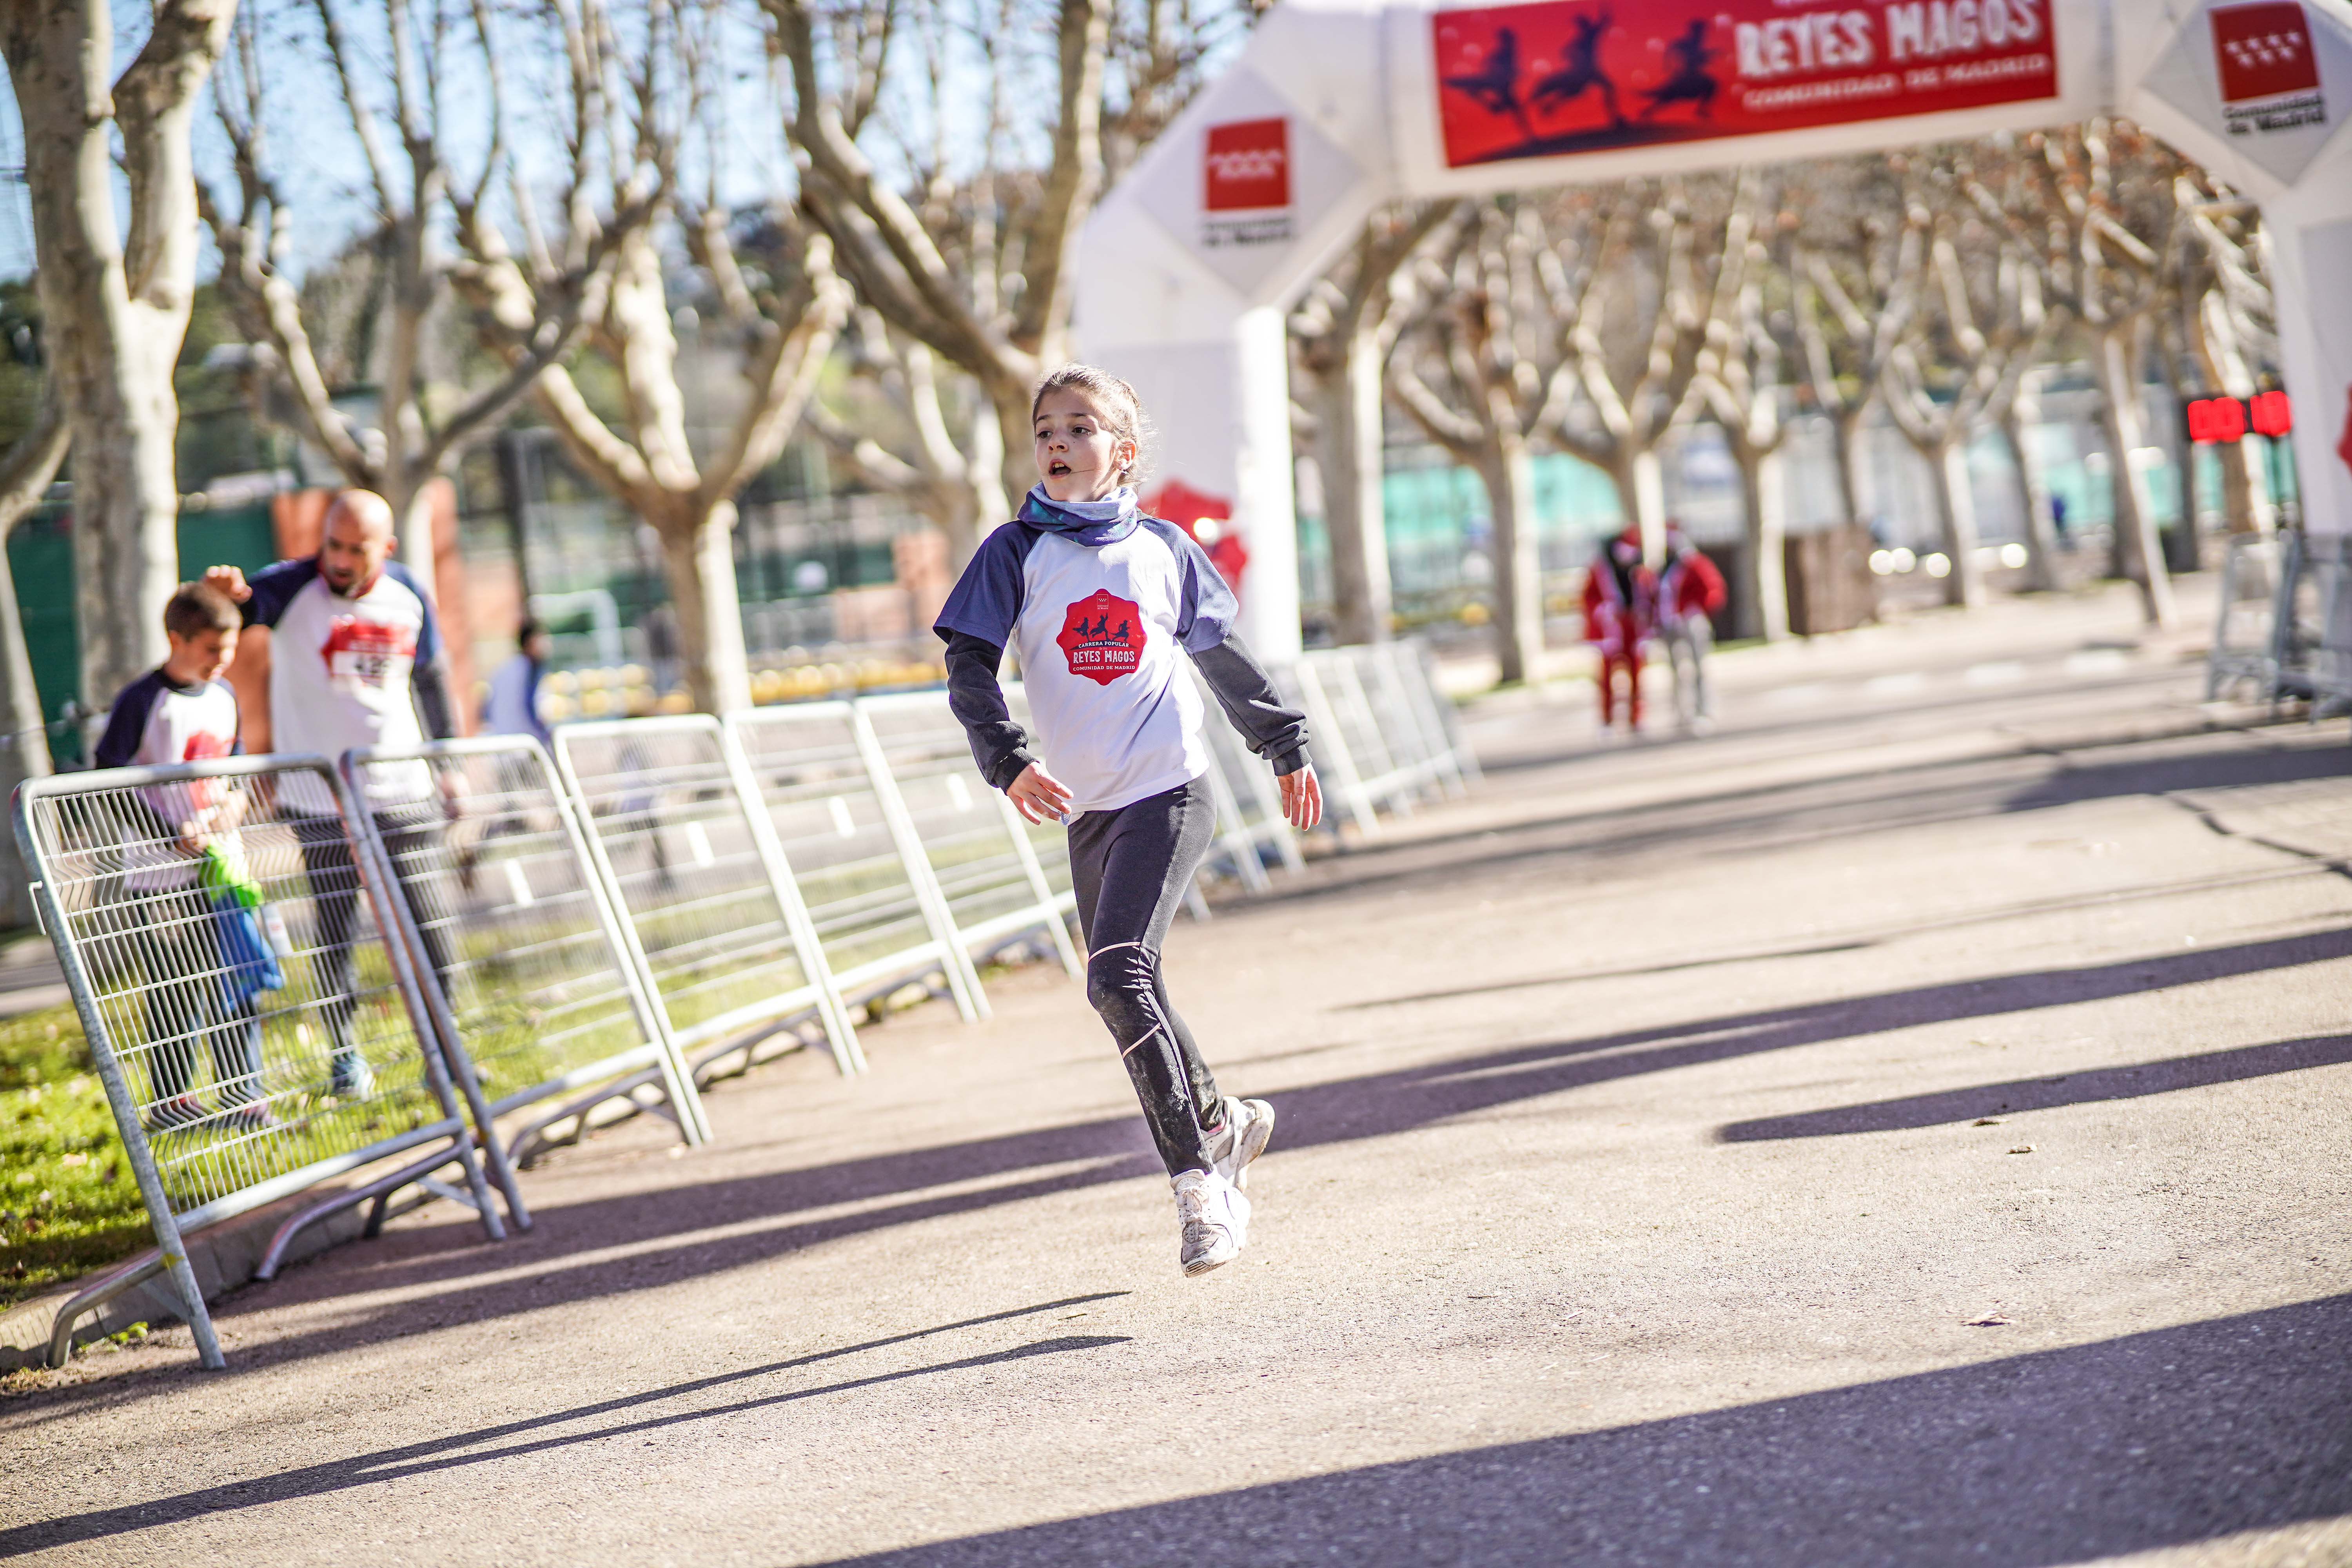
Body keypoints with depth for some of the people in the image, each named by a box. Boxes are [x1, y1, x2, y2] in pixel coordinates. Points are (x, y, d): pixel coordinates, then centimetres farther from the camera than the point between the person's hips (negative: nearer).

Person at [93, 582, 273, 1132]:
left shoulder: (224, 696, 9)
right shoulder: (143, 701, -12)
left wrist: (235, 798, -1)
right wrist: (174, 835, -18)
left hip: (220, 861, 6)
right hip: (161, 873, -6)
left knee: (238, 981, 3)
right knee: (175, 990, 0)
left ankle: (241, 1093, 10)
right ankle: (169, 1101, 12)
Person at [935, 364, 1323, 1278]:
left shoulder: (1164, 549, 4)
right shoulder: (1017, 552, 2)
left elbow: (1222, 655, 17)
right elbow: (970, 669, -6)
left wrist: (1286, 748, 25)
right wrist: (1009, 762, -23)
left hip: (1169, 794, -3)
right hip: (1087, 808, 3)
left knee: (1118, 974, -19)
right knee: (1127, 991, 13)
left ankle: (1201, 1185, -14)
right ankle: (1222, 1123, 39)